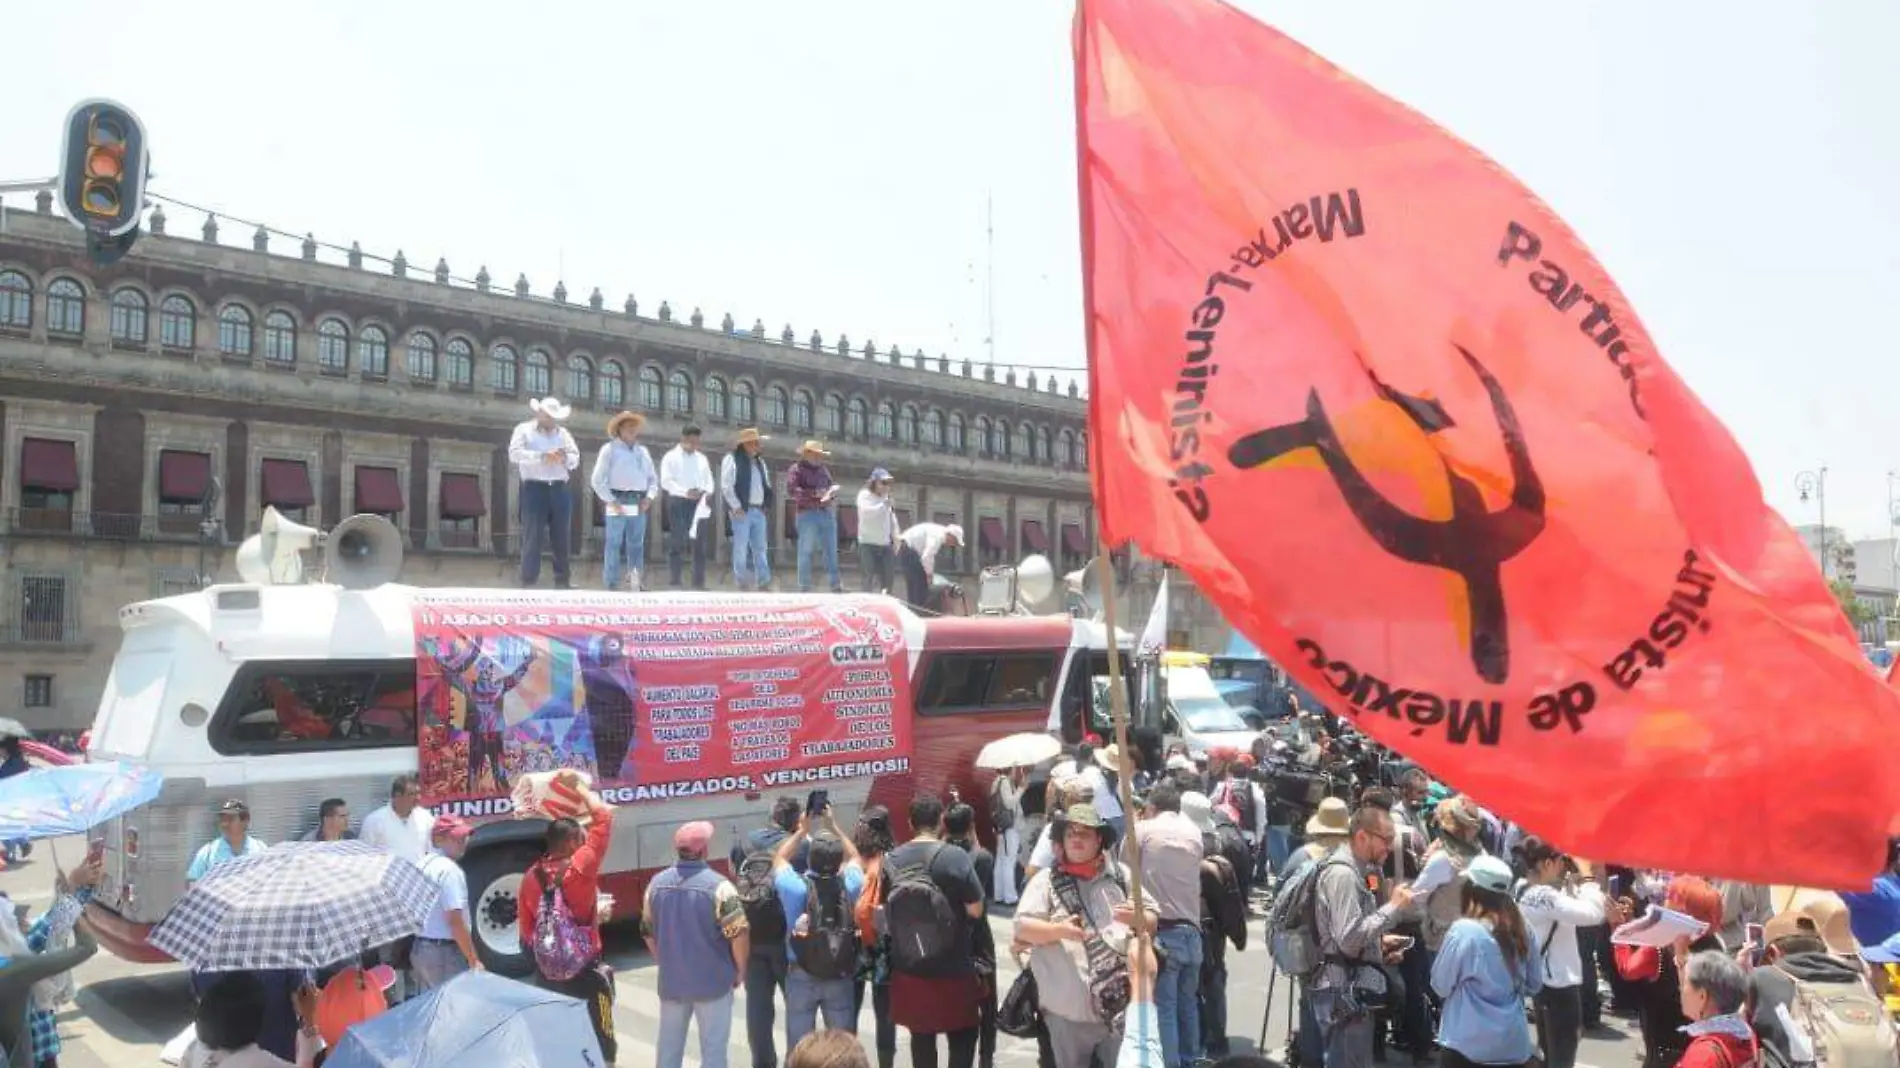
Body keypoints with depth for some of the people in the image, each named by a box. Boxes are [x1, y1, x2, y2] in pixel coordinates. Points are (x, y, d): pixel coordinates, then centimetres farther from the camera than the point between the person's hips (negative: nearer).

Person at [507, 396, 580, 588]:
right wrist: (541, 456, -21)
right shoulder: (524, 430, 7)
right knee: (532, 537, -5)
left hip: (559, 490, 4)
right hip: (534, 489, -4)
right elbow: (514, 453, -9)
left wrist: (565, 458, -13)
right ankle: (529, 582, -3)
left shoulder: (563, 433, 18)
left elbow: (576, 460, 10)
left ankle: (562, 582, 11)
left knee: (561, 538, 5)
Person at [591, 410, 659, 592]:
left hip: (638, 505, 5)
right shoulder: (610, 449, 1)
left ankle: (635, 582, 13)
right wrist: (611, 501, -9)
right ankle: (611, 584, -4)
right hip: (618, 503, -5)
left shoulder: (643, 451, 17)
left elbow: (653, 478, 22)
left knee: (637, 545, 7)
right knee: (614, 545, -6)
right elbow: (597, 480, -4)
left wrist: (649, 497, 5)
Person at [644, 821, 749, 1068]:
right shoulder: (718, 885, -18)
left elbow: (648, 932, 9)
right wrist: (740, 971, -3)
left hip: (671, 981, 5)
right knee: (713, 1048, 7)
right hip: (713, 982, -5)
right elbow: (739, 935, -19)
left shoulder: (657, 883, -1)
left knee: (669, 1046, 17)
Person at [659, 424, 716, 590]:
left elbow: (709, 480, 15)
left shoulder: (702, 458, 18)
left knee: (700, 543, 2)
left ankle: (699, 583, 6)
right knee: (677, 543, -4)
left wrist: (707, 492, -8)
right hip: (678, 502, -4)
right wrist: (685, 492, -23)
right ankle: (675, 582, -1)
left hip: (698, 503, 4)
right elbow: (666, 481, -9)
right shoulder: (671, 457, 2)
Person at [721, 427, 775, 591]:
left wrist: (767, 506, 13)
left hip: (759, 511, 7)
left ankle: (764, 583, 8)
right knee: (741, 549, -5)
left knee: (760, 549, 6)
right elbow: (726, 486, -11)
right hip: (742, 511, -7)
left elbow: (767, 486, 26)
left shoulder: (760, 462, 21)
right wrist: (736, 507, -15)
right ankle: (742, 584, -2)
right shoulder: (732, 460, -3)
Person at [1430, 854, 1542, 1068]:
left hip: (1468, 1043, -6)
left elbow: (1440, 985, -8)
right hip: (1514, 1043, 6)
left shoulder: (1464, 930, -17)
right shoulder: (1522, 931, 1)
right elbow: (1534, 985, 12)